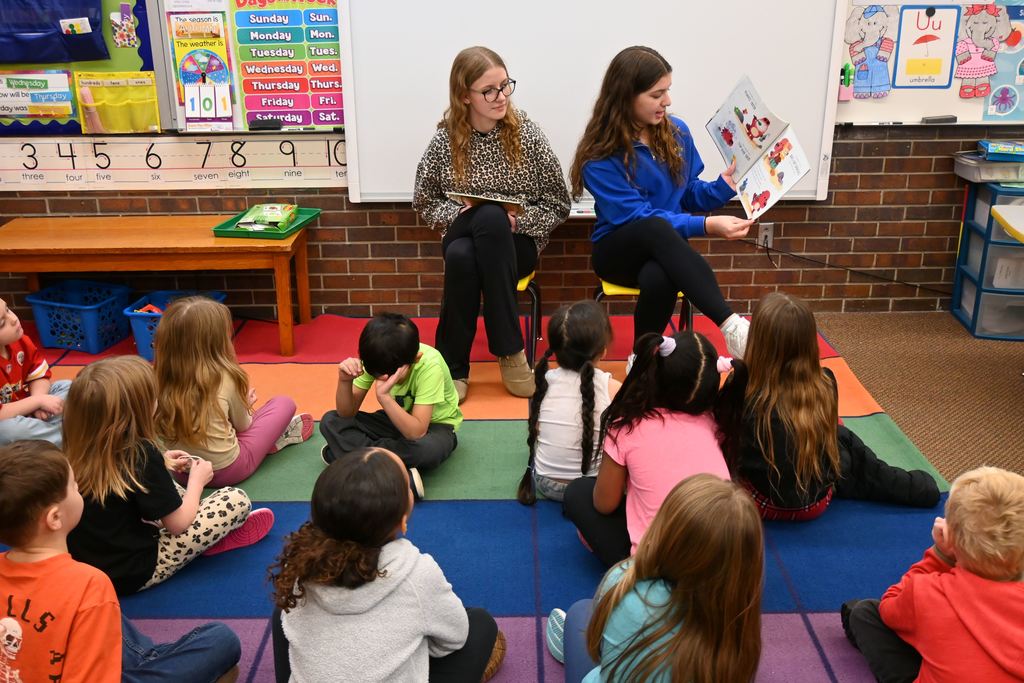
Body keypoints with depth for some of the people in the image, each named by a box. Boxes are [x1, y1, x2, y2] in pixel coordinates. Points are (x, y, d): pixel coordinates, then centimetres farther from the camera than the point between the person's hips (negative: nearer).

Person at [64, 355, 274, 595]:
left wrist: (161, 465, 10)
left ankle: (212, 536, 19)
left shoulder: (77, 451, -6)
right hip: (133, 574, -7)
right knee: (236, 500, -7)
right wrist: (197, 479, 1)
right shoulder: (141, 454, -25)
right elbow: (178, 524, -15)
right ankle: (213, 539, 22)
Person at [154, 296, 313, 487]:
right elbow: (242, 425, -1)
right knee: (284, 404, 9)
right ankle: (281, 437, 32)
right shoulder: (225, 379, -18)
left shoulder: (161, 382, -8)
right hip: (228, 471, -5)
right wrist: (245, 403, 22)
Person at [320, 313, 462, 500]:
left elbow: (416, 432, -38)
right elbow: (347, 413, -17)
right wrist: (344, 381, -36)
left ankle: (345, 454, -19)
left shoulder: (429, 365, -33)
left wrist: (384, 396, -50)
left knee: (428, 448, -40)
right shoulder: (376, 359, -20)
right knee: (330, 421, -14)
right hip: (397, 419, 5)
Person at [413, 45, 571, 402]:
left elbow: (558, 204, 0)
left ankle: (508, 349, -26)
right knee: (460, 258, -37)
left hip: (516, 245, 0)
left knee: (491, 219, -36)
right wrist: (459, 213, -12)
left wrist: (518, 220, -18)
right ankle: (453, 366, -16)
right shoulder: (445, 140, -2)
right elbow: (424, 203, 9)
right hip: (464, 238, 1)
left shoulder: (526, 133, -4)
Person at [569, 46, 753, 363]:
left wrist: (723, 187, -10)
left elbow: (688, 194, 12)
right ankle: (731, 326, -45)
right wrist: (706, 226, -29)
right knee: (657, 227, -40)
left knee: (659, 278, -37)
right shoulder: (600, 156, -13)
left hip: (663, 250, 3)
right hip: (619, 250, -3)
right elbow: (637, 217, -20)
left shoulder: (677, 132, 2)